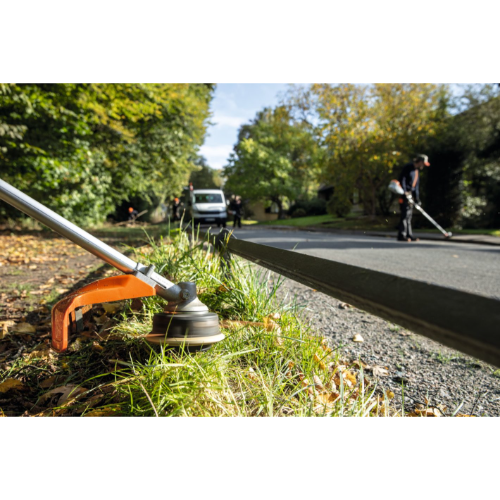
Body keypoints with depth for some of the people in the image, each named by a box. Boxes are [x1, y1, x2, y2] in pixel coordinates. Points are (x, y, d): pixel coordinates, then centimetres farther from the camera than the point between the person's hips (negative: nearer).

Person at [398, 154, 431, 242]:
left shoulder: (417, 171, 20)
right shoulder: (408, 167, -8)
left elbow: (416, 185, 21)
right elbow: (402, 179, -16)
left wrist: (417, 198, 17)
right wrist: (404, 191, -23)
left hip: (410, 194, 9)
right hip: (404, 193, -9)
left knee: (409, 215, 10)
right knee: (405, 214, -13)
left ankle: (409, 235, 14)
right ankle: (402, 235, -12)